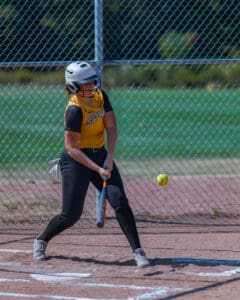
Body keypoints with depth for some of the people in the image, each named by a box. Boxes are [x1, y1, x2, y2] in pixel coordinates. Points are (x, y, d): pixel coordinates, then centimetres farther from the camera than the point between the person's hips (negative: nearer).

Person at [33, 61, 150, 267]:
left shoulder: (100, 96, -2)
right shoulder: (75, 110, -23)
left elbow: (111, 128, -1)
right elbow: (71, 148, -22)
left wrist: (109, 159, -14)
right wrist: (98, 170, -26)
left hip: (101, 155, 6)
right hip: (76, 160, -6)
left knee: (120, 202, -11)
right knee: (71, 216, -1)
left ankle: (138, 252, -11)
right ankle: (41, 241, 27)